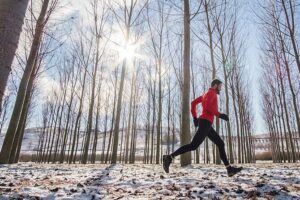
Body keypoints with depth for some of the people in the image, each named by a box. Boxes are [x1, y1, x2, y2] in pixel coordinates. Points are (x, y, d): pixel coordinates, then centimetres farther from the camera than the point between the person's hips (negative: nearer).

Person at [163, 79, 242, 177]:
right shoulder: (211, 92, -3)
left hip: (206, 125, 11)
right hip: (205, 122, -11)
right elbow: (207, 106, -21)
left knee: (220, 144, 11)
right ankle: (169, 157, -15)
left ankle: (229, 169, 12)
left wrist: (195, 117, 18)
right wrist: (219, 115, -13)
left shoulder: (206, 94, 25)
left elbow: (193, 103, 22)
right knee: (194, 145, -14)